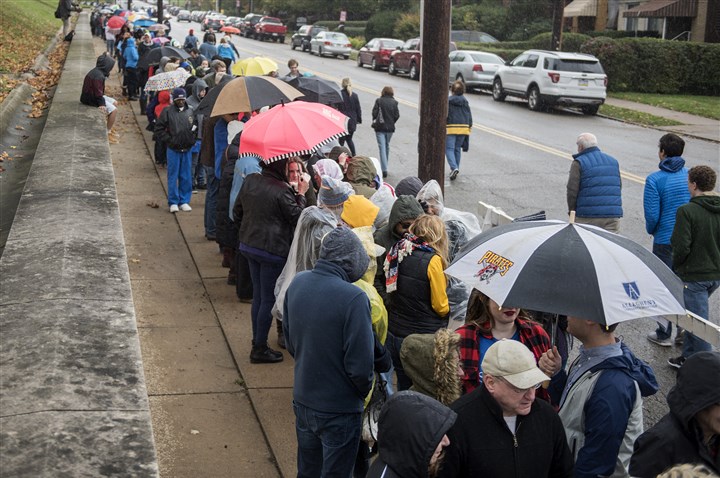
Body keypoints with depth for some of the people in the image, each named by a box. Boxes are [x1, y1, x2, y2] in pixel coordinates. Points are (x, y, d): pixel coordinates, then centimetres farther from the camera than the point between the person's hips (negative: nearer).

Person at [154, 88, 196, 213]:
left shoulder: (190, 111, 5)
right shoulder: (168, 111, -4)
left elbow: (196, 127, 19)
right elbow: (159, 129, -2)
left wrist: (192, 139, 4)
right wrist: (169, 140, -8)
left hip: (187, 149, 3)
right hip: (173, 150, -3)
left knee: (186, 177, 6)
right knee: (173, 177, 2)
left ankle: (184, 201, 17)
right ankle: (173, 202, 10)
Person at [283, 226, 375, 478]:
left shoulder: (297, 283, -6)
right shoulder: (353, 299, -27)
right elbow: (360, 365, -23)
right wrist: (364, 390, -2)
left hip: (302, 401, 6)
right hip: (338, 410, -6)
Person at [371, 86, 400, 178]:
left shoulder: (379, 101, -8)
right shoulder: (394, 102, -3)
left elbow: (374, 113, -8)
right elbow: (397, 115, -3)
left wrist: (375, 121, 11)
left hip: (380, 127, -3)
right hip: (390, 128, 3)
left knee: (382, 148, -5)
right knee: (387, 146, 20)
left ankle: (384, 170, -16)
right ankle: (384, 166, 32)